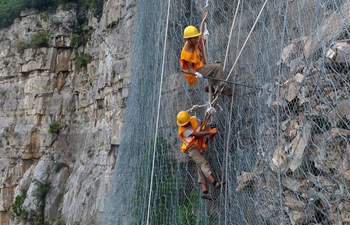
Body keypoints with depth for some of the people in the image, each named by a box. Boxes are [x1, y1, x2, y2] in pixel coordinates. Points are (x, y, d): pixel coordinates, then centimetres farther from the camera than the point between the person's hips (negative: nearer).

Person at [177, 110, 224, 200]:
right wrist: (210, 132, -25)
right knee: (203, 163, -22)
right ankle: (214, 182, -32)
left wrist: (210, 130, -3)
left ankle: (205, 191, -8)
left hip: (198, 148, 6)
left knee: (201, 169, -2)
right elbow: (197, 134, -21)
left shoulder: (194, 119, 1)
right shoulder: (183, 130, -16)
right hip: (191, 148, -6)